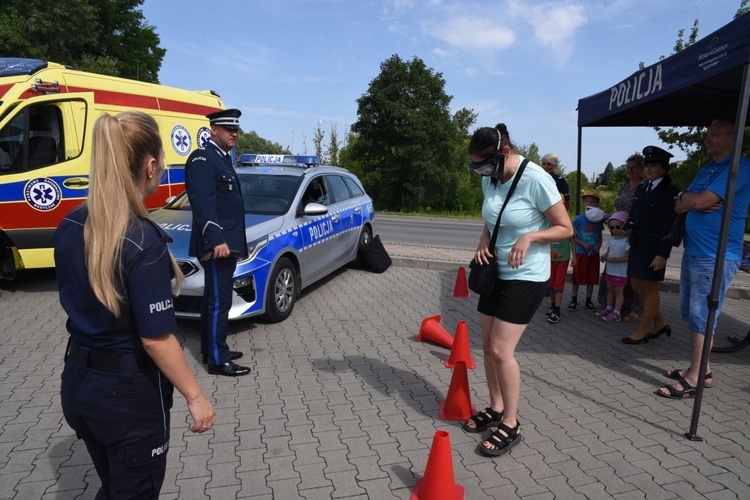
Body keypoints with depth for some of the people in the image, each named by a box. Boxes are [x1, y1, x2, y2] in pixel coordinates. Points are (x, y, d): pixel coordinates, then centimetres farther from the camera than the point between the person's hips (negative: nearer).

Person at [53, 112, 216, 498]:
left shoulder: (70, 227, -2)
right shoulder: (143, 240, -26)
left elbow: (78, 302, 9)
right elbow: (155, 337, -24)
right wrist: (195, 397, -14)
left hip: (78, 380, 7)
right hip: (128, 391, -7)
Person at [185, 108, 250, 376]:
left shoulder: (223, 159, 18)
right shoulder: (202, 159, -12)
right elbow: (203, 204, -22)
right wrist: (216, 240, -30)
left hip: (226, 244, 10)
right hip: (216, 244, -10)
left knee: (213, 300, 16)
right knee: (219, 302, -5)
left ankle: (211, 350, 28)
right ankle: (218, 360, 4)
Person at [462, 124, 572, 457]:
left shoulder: (536, 180, -19)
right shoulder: (490, 179, 1)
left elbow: (566, 229, -11)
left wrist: (531, 236, -26)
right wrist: (483, 242, -5)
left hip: (526, 277, -7)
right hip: (496, 273, 7)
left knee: (501, 349, -9)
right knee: (488, 346, 9)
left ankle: (510, 425, 8)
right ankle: (496, 408, 28)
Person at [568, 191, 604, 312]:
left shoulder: (598, 219, 3)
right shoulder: (579, 218, -8)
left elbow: (600, 236, 12)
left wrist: (599, 245, -8)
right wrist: (583, 244, -16)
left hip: (594, 253, 3)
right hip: (580, 252, -3)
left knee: (592, 279, 10)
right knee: (577, 277, 4)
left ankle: (588, 301, 23)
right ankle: (574, 300, 16)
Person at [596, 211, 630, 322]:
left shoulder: (626, 241, -18)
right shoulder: (611, 239, 6)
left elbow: (628, 257, -21)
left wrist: (614, 259, -28)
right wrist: (604, 256, -6)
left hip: (620, 272, -8)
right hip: (610, 270, 8)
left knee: (618, 291, 2)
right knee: (610, 289, 18)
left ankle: (616, 313, 7)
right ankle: (609, 308, 30)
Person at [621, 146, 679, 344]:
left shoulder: (669, 191, -11)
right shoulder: (641, 189, 11)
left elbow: (670, 225, -15)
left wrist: (663, 254, -18)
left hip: (654, 248, -8)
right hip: (638, 246, 8)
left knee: (649, 287, 3)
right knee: (637, 286, 13)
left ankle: (643, 330, 16)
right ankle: (660, 323, 28)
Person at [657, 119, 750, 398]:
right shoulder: (707, 169, 18)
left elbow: (700, 201, -20)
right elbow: (679, 207, 12)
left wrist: (685, 198, 1)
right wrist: (693, 202, -9)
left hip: (715, 257, -9)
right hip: (692, 252, 9)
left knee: (701, 317, -7)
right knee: (690, 313, 13)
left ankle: (694, 379, -1)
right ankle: (701, 368, 25)